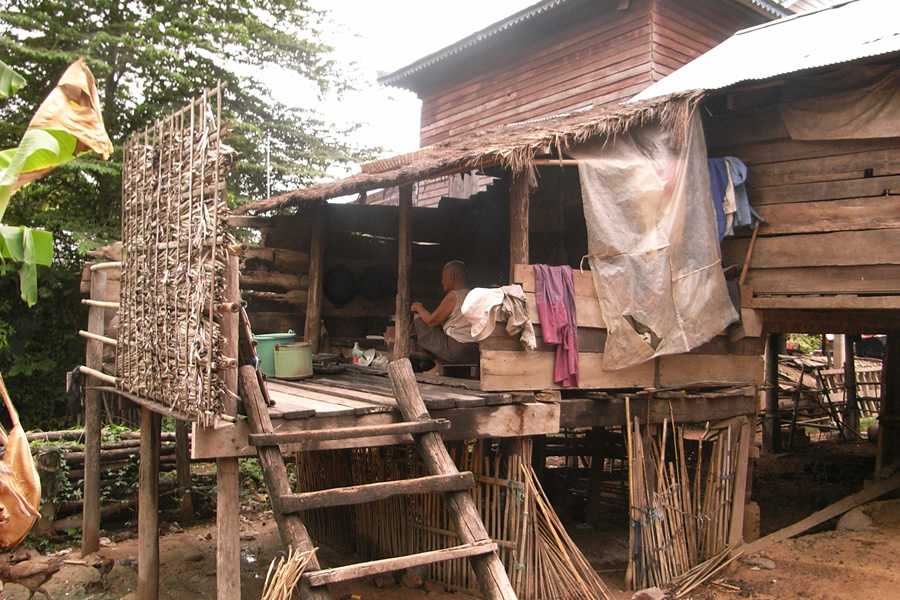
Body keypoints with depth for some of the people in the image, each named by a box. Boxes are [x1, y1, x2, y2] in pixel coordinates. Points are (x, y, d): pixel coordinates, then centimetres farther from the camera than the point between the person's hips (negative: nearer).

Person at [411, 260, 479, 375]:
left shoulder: (453, 296, -10)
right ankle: (440, 363, 10)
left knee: (418, 320, 2)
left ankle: (438, 364, 5)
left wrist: (419, 308, 15)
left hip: (457, 351, -9)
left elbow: (431, 321, -4)